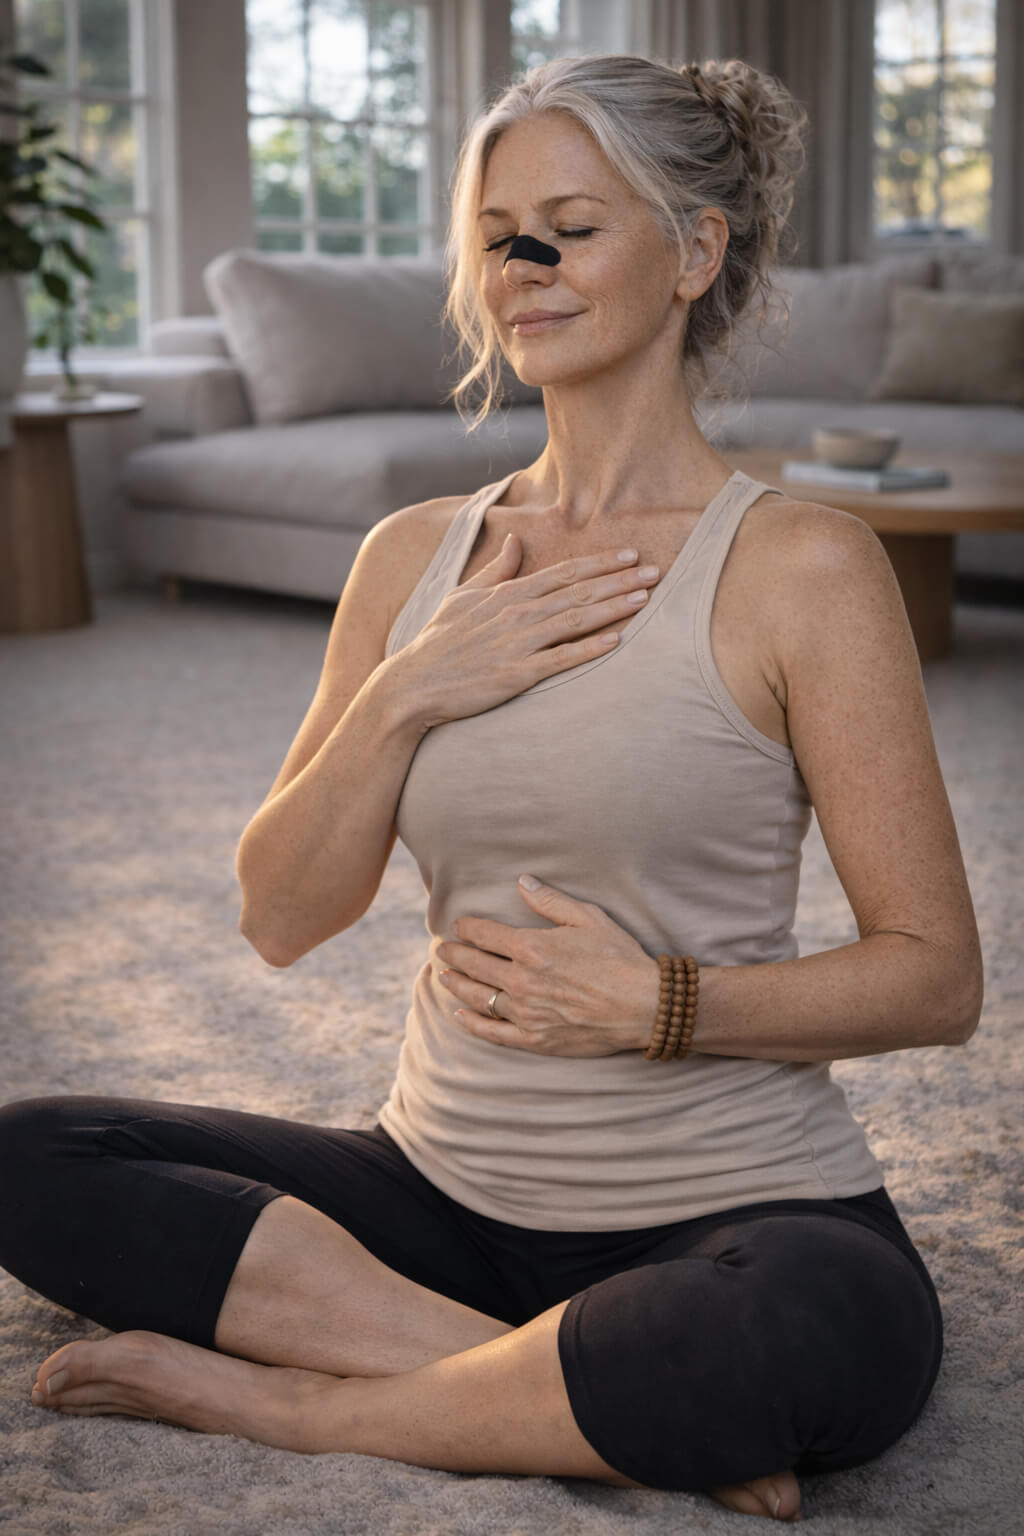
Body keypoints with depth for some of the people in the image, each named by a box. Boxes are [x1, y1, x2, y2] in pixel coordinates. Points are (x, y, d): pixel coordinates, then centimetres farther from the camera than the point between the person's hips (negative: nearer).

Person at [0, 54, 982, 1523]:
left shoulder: (800, 563, -8)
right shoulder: (416, 556, 7)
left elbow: (937, 977, -8)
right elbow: (282, 915, 4)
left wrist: (656, 1002, -20)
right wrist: (406, 696, -10)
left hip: (729, 1211, -5)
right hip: (446, 1186, 5)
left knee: (834, 1331, -38)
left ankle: (287, 1393, -15)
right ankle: (612, 1399, -14)